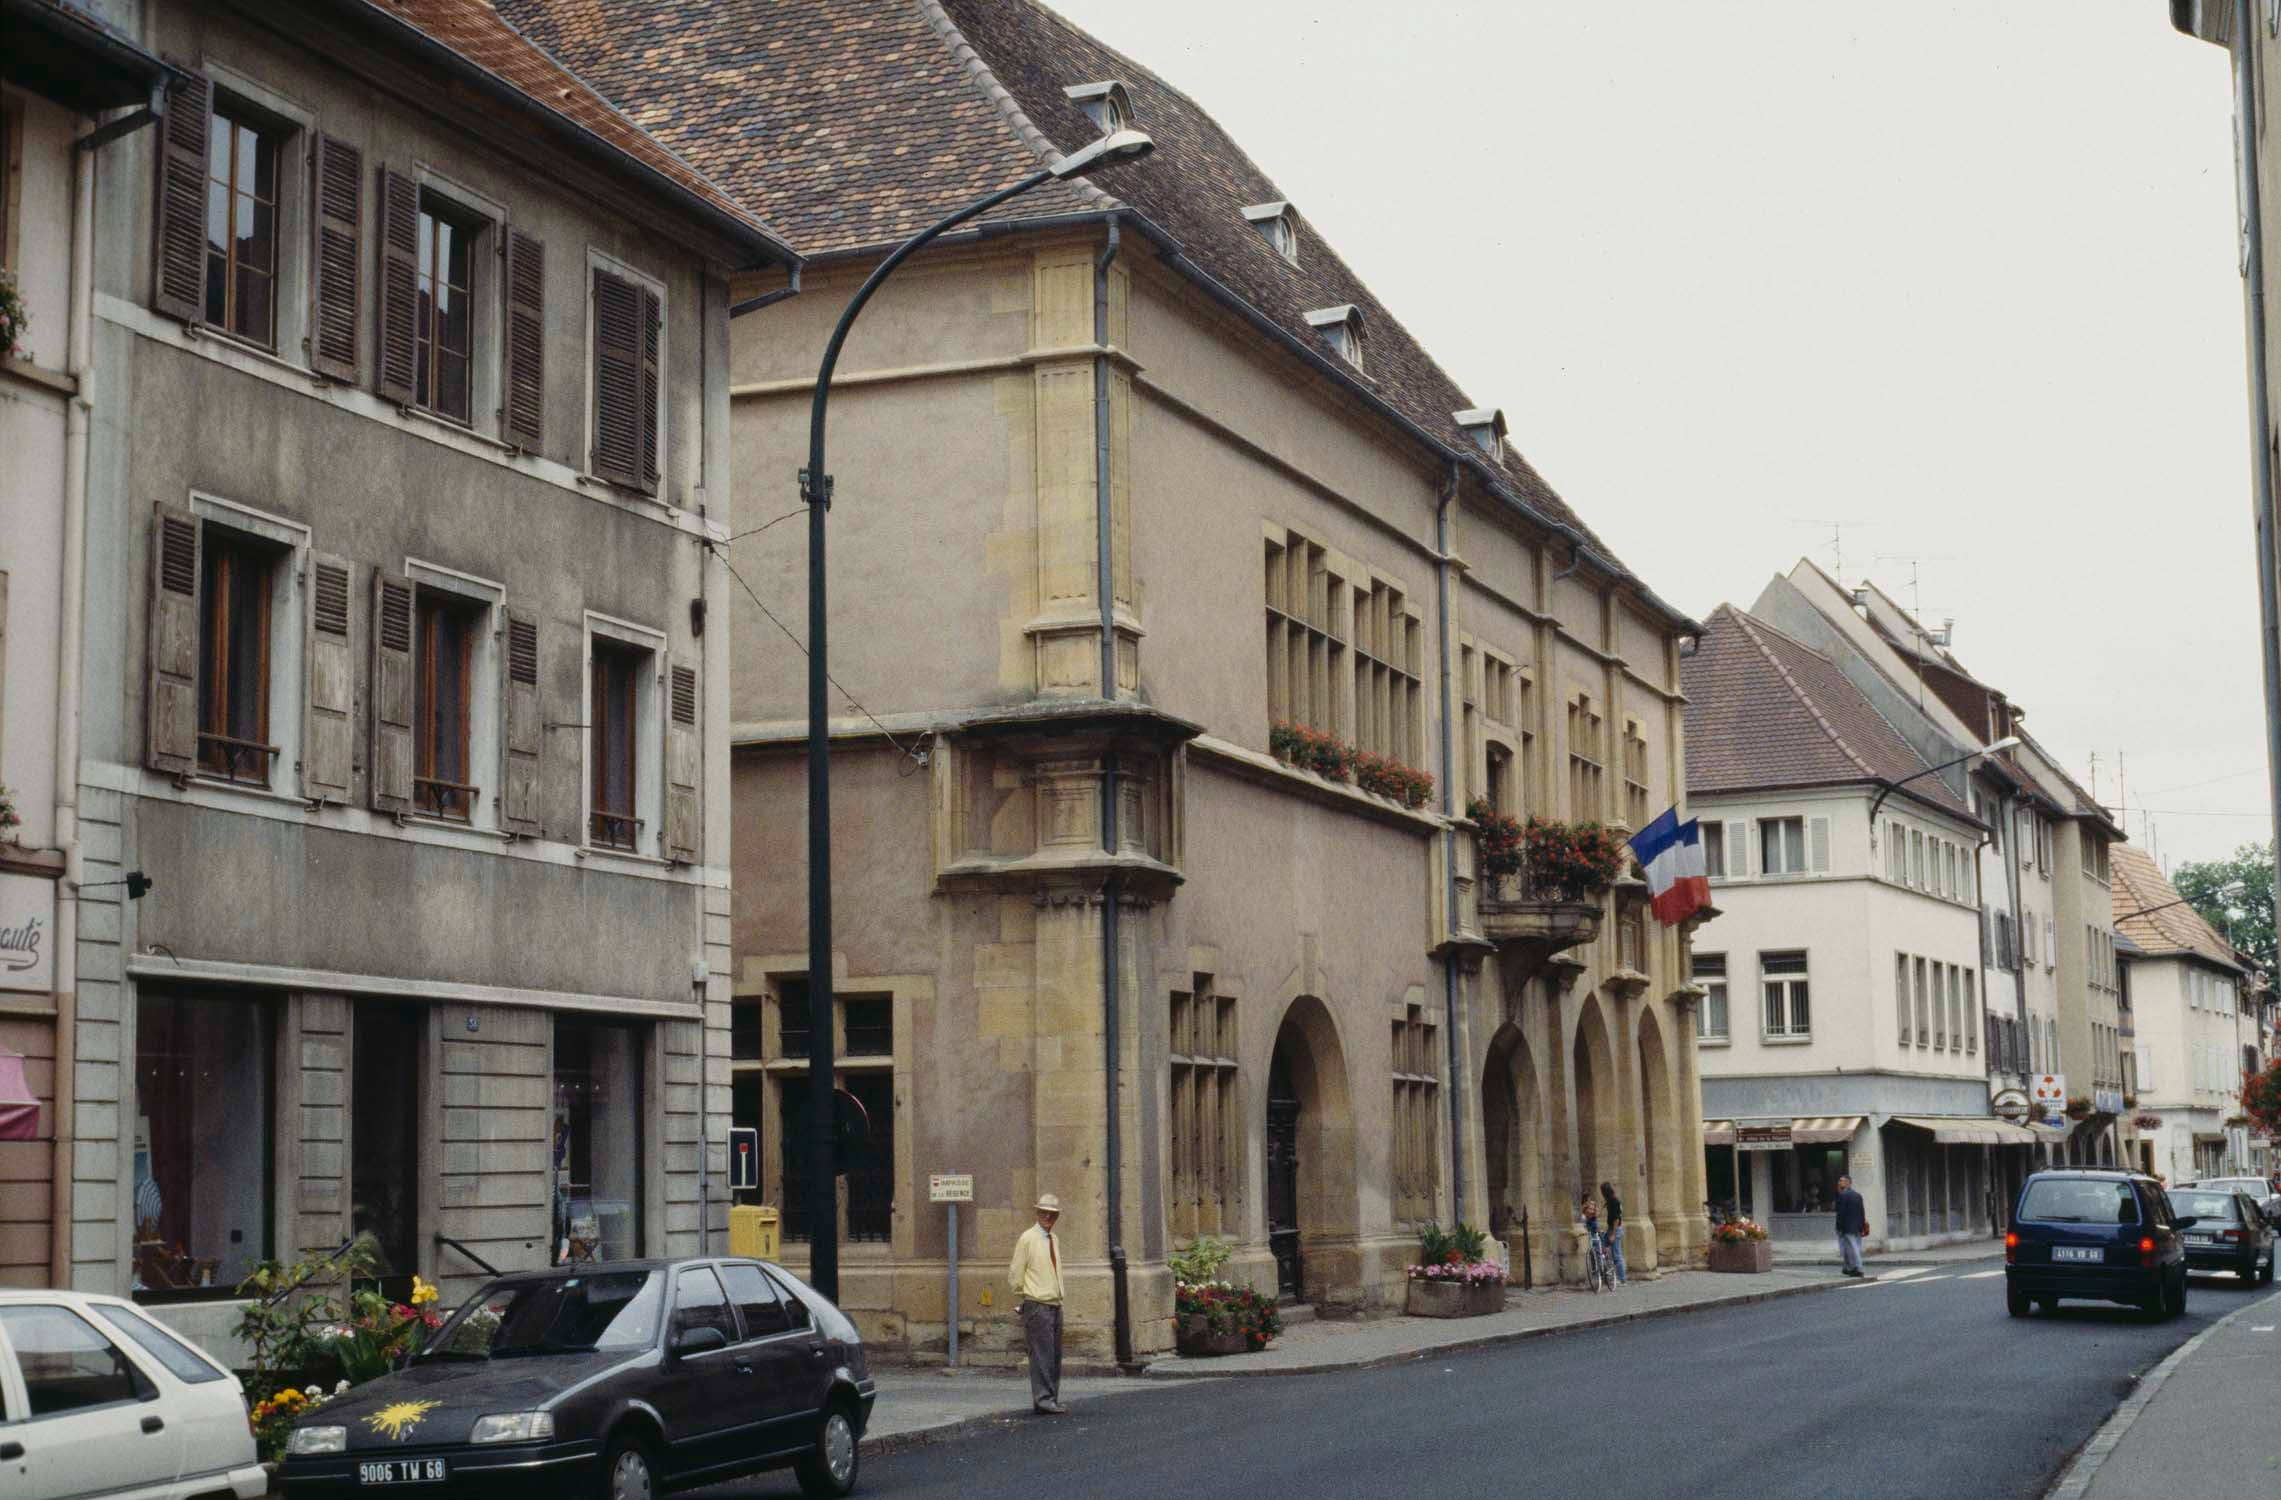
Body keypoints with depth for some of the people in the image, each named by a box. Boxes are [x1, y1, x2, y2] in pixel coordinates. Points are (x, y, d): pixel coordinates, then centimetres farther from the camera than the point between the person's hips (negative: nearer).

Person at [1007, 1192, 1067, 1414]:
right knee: (1042, 1354, -12)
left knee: (1055, 1356, 8)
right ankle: (1043, 1398, -12)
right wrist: (1022, 1302, 0)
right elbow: (1015, 1275, -6)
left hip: (1055, 1304, 8)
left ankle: (1051, 1400, 12)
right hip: (1037, 1306, -8)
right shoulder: (1027, 1238, -8)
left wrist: (1057, 1297, 17)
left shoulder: (1054, 1240, 15)